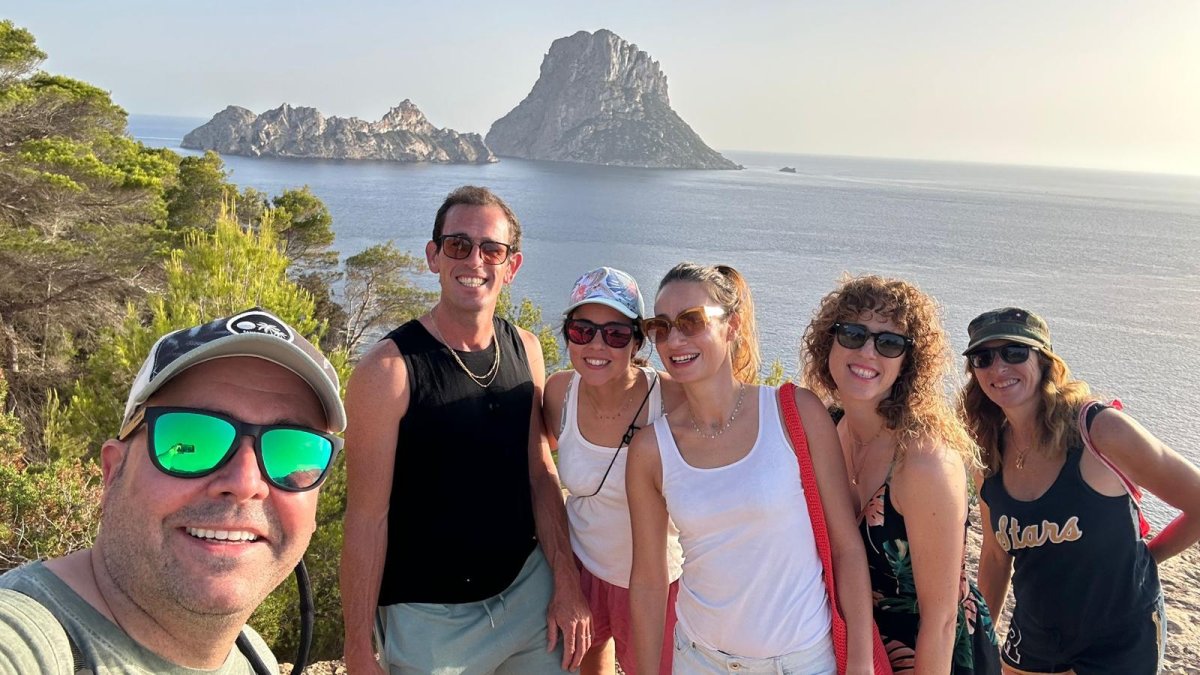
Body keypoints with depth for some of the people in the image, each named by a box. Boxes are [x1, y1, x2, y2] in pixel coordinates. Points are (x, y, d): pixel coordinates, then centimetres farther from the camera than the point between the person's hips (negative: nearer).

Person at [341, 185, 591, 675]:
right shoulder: (389, 368, -18)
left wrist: (567, 587, 2)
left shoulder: (524, 349, -1)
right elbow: (366, 519, -15)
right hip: (428, 617, -4)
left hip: (528, 590, 5)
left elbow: (541, 475, 4)